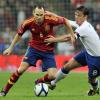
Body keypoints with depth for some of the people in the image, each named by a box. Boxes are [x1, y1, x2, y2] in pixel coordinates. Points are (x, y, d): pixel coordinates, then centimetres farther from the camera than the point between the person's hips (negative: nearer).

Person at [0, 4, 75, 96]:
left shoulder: (50, 19, -24)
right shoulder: (28, 23, -18)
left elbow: (65, 21, -8)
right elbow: (19, 34, 1)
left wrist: (72, 36, -7)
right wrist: (11, 48, 7)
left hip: (48, 50, 0)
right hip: (34, 48, 0)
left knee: (53, 76, -12)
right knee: (21, 69, -11)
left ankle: (39, 82, 22)